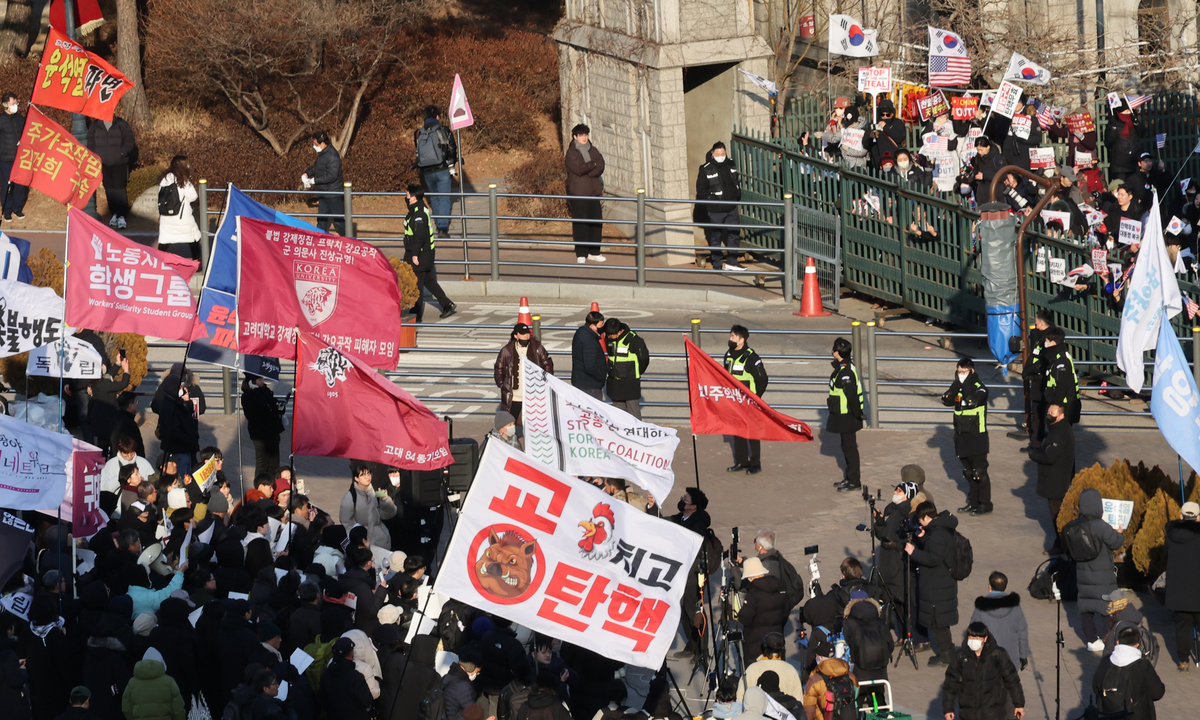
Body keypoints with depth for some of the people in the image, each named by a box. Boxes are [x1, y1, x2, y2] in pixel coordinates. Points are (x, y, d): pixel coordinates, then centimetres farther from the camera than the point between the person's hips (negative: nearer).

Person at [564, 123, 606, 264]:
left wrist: (586, 171, -13)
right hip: (578, 193, -5)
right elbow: (578, 168, -16)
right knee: (580, 223, -7)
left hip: (593, 190, 5)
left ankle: (594, 252, 13)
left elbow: (600, 167, 1)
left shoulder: (593, 151, 13)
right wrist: (593, 164, -2)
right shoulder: (571, 153, -3)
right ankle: (581, 254, -4)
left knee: (596, 221, 5)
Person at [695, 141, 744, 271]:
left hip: (731, 207, 5)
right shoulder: (706, 170, -9)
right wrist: (710, 198, -17)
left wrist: (737, 195, 11)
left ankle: (732, 261, 21)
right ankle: (717, 264, 10)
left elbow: (737, 182, 22)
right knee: (715, 237, 1)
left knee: (734, 233, 9)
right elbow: (701, 189, -7)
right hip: (715, 210, -5)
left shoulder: (731, 166, 7)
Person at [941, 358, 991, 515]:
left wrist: (967, 382, -20)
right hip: (961, 436, 7)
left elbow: (971, 401, -29)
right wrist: (957, 383, -13)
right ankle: (973, 502, 24)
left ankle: (985, 504, 2)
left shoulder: (980, 388, -11)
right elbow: (946, 400, -5)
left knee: (979, 472, -5)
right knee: (968, 472, 15)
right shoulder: (959, 387, 9)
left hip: (977, 437, -7)